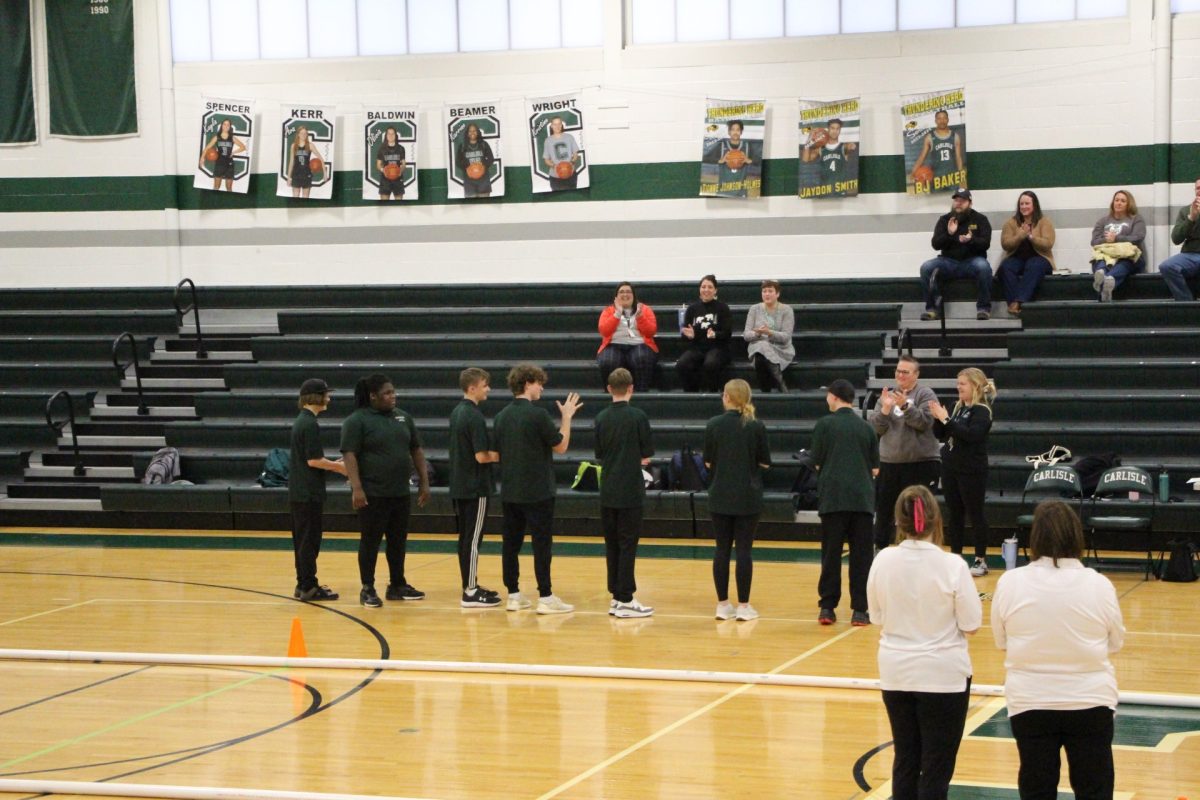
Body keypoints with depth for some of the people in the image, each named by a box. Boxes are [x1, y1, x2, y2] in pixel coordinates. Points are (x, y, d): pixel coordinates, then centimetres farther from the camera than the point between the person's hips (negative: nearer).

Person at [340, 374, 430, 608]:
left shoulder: (403, 417, 10)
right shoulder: (357, 420, -8)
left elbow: (416, 450, 15)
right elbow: (349, 455, -13)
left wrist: (424, 482, 10)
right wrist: (356, 488, -21)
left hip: (400, 492, 6)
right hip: (372, 493, -6)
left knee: (398, 540, 11)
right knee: (371, 540, 1)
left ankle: (398, 585, 22)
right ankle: (367, 589, 9)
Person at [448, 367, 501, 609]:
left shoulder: (456, 413, 10)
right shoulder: (475, 417, -18)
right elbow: (481, 456, -21)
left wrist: (494, 453, 13)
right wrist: (501, 455, -5)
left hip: (459, 486, 9)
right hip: (475, 487, -9)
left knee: (465, 538, 13)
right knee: (473, 539, -5)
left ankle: (471, 585, 20)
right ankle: (470, 593, -3)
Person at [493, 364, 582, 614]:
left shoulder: (502, 416, 7)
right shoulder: (537, 414, -14)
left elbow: (496, 452, 13)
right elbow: (561, 446, -7)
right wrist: (567, 417, 3)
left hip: (510, 491, 7)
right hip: (537, 491, -7)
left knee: (511, 542, 9)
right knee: (541, 544, -2)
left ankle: (513, 595, 13)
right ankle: (545, 598, -2)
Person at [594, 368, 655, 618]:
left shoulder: (601, 418, 3)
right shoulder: (637, 416, -10)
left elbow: (599, 455, 9)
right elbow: (646, 456, -5)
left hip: (608, 491, 5)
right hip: (630, 491, -5)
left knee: (612, 544, 11)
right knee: (628, 544, -2)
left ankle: (616, 596, 14)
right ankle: (625, 600, -2)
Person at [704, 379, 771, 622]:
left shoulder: (714, 425, -5)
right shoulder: (756, 427, -7)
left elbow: (708, 462, 2)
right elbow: (765, 462, -1)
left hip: (720, 496, 1)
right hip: (748, 497, -1)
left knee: (722, 549, 8)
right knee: (744, 549, 2)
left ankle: (723, 604, 10)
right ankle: (743, 606, 3)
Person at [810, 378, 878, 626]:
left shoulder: (825, 424, 0)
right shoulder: (866, 427, 8)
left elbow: (816, 463, 1)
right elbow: (875, 468, 11)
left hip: (833, 496, -2)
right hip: (862, 498, 2)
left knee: (831, 553, 6)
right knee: (860, 555, 4)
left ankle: (827, 608, 7)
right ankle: (859, 610, 2)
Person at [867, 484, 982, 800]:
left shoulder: (883, 561, -6)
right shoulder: (952, 566, -17)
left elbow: (877, 617, 5)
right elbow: (971, 624, -11)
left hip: (896, 674, 4)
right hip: (944, 675, -4)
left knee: (905, 760, 15)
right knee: (937, 766, 4)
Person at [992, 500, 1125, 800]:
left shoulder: (1010, 583, -11)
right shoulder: (1099, 585, -11)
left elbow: (1001, 640, 1)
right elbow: (1116, 641, 2)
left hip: (1030, 703, 0)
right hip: (1090, 701, 0)